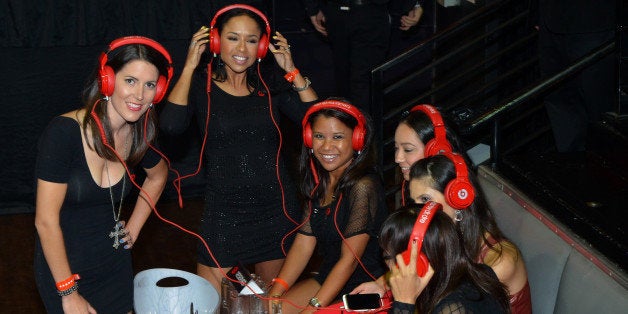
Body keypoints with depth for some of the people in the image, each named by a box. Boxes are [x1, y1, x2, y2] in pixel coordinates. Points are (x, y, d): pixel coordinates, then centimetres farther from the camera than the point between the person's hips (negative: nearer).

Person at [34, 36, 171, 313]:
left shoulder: (138, 135, -5)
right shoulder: (64, 132, -23)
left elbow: (158, 176, 19)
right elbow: (46, 221, -20)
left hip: (114, 266, 5)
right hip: (62, 267, -5)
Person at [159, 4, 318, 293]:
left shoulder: (270, 86, 5)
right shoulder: (200, 84, -4)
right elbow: (171, 125, -23)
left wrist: (291, 71, -6)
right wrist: (189, 66, -16)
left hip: (276, 208, 3)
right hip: (224, 211, -3)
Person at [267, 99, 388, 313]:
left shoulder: (363, 185, -20)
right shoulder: (320, 182, 6)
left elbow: (350, 258, -20)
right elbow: (303, 244, 3)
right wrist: (274, 295, -7)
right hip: (327, 279, 8)